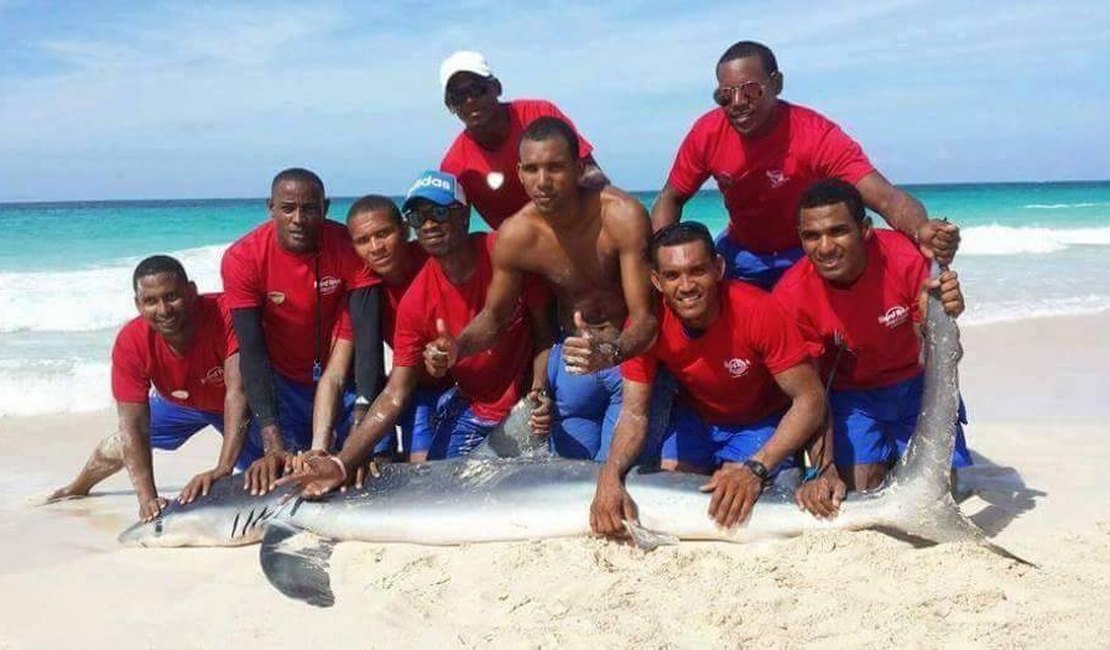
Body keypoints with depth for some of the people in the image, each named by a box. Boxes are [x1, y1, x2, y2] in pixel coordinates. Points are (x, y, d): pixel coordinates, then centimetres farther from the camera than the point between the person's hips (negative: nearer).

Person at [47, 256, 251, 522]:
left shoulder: (224, 314, -43)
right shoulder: (130, 343, -32)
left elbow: (238, 390, -49)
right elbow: (134, 428, -32)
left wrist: (222, 470, -59)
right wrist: (148, 497, -43)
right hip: (178, 402, 3)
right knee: (124, 442, 17)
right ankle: (77, 488, 50)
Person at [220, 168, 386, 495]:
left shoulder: (350, 248, -22)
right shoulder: (242, 259, -21)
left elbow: (367, 337, -27)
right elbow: (252, 351, -24)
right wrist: (273, 445, -34)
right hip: (284, 383, 0)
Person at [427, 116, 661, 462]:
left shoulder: (622, 216, -25)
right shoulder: (514, 236, -14)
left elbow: (645, 316, -26)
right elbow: (494, 316, 2)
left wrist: (611, 353, -47)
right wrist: (456, 347, -18)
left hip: (633, 353, -3)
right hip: (574, 357, 4)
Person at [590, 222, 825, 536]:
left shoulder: (759, 312, -33)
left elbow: (810, 399, -28)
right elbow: (633, 413, -19)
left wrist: (756, 469, -40)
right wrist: (610, 477, -39)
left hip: (759, 423, -3)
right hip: (694, 418, 3)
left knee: (736, 506, -22)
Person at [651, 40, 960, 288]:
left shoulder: (815, 135, -31)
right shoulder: (707, 134, -20)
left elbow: (885, 196, -41)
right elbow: (670, 200, -5)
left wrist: (922, 230, -64)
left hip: (806, 254, -4)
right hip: (740, 253, 4)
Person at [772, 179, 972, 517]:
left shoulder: (905, 257, -29)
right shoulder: (792, 297, -27)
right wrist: (825, 470, -30)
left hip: (912, 384, 1)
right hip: (849, 394, 0)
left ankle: (899, 452, 30)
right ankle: (879, 457, 22)